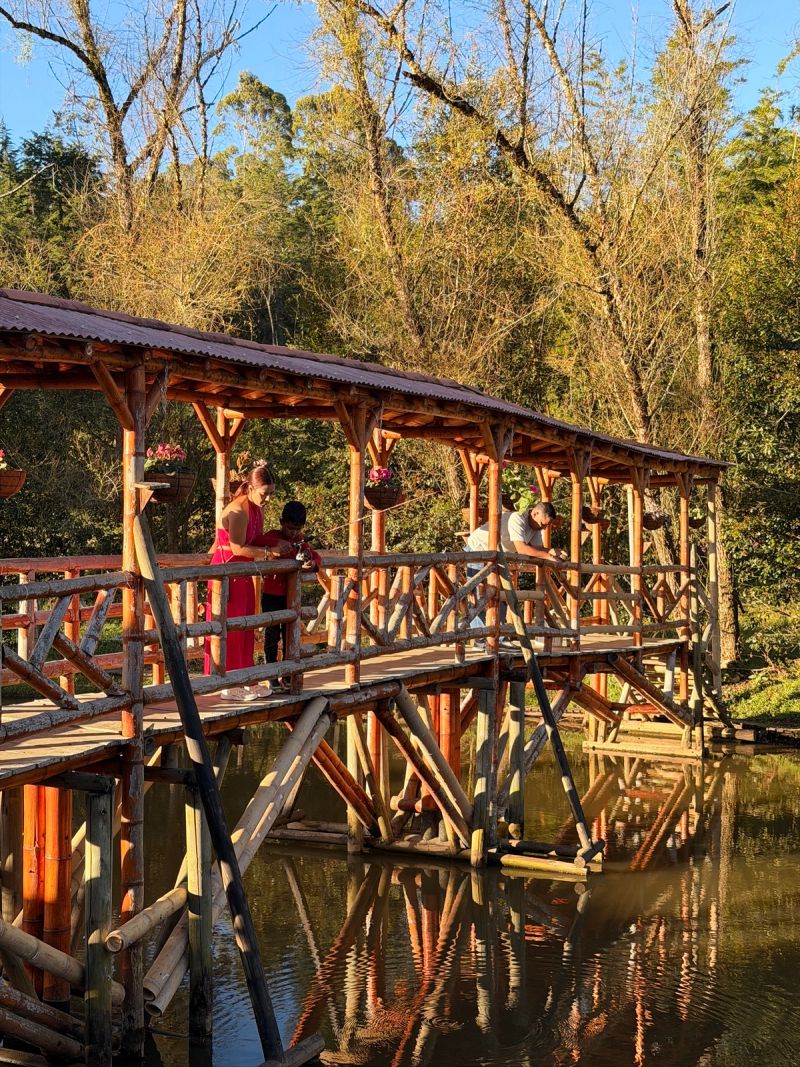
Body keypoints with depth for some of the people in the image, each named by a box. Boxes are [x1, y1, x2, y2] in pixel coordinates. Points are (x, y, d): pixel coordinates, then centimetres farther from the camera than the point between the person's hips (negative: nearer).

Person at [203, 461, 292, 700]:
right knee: (228, 629, -3)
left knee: (244, 629, 11)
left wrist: (275, 546, -1)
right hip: (227, 574, -9)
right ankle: (227, 685, 3)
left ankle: (242, 681, 18)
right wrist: (270, 552, -16)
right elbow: (239, 548, -22)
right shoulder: (238, 510, -21)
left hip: (242, 575, 9)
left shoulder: (256, 510, 8)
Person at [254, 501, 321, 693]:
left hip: (290, 594, 5)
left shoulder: (300, 540, 6)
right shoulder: (273, 536, -10)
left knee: (289, 634, 11)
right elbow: (255, 541, -28)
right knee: (272, 634, 0)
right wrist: (276, 543, -40)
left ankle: (287, 676, 20)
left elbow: (315, 556, 3)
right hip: (271, 594, -5)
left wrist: (313, 564, -20)